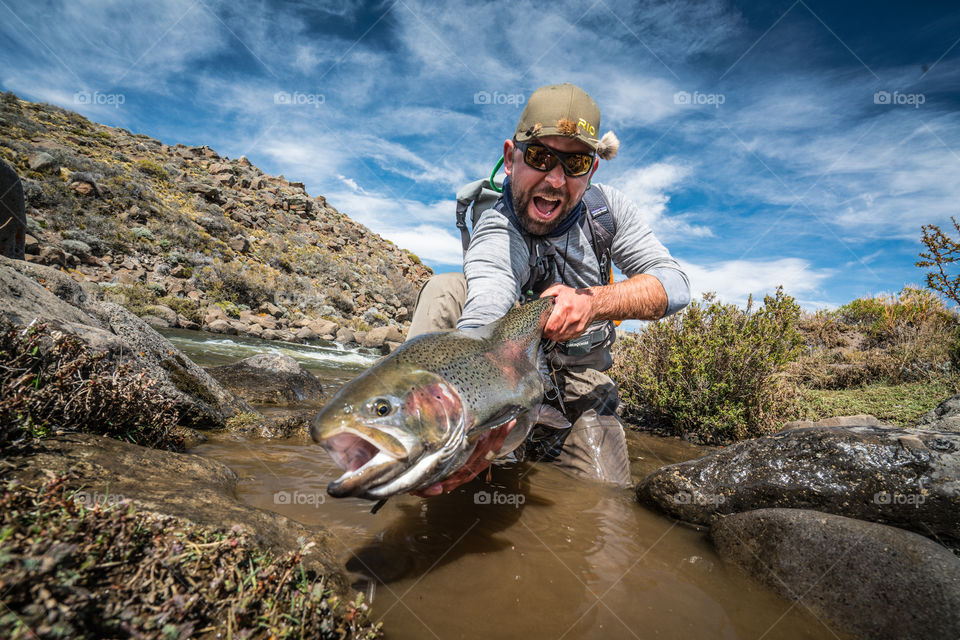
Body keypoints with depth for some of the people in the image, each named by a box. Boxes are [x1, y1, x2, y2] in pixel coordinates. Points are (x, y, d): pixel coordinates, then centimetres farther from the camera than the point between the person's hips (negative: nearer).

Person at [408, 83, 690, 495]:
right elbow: (486, 313, -48)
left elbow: (675, 284, -12)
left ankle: (534, 451, 15)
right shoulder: (497, 234, -27)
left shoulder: (606, 207, -9)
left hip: (580, 381, 5)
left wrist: (594, 301, -32)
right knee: (447, 290, -29)